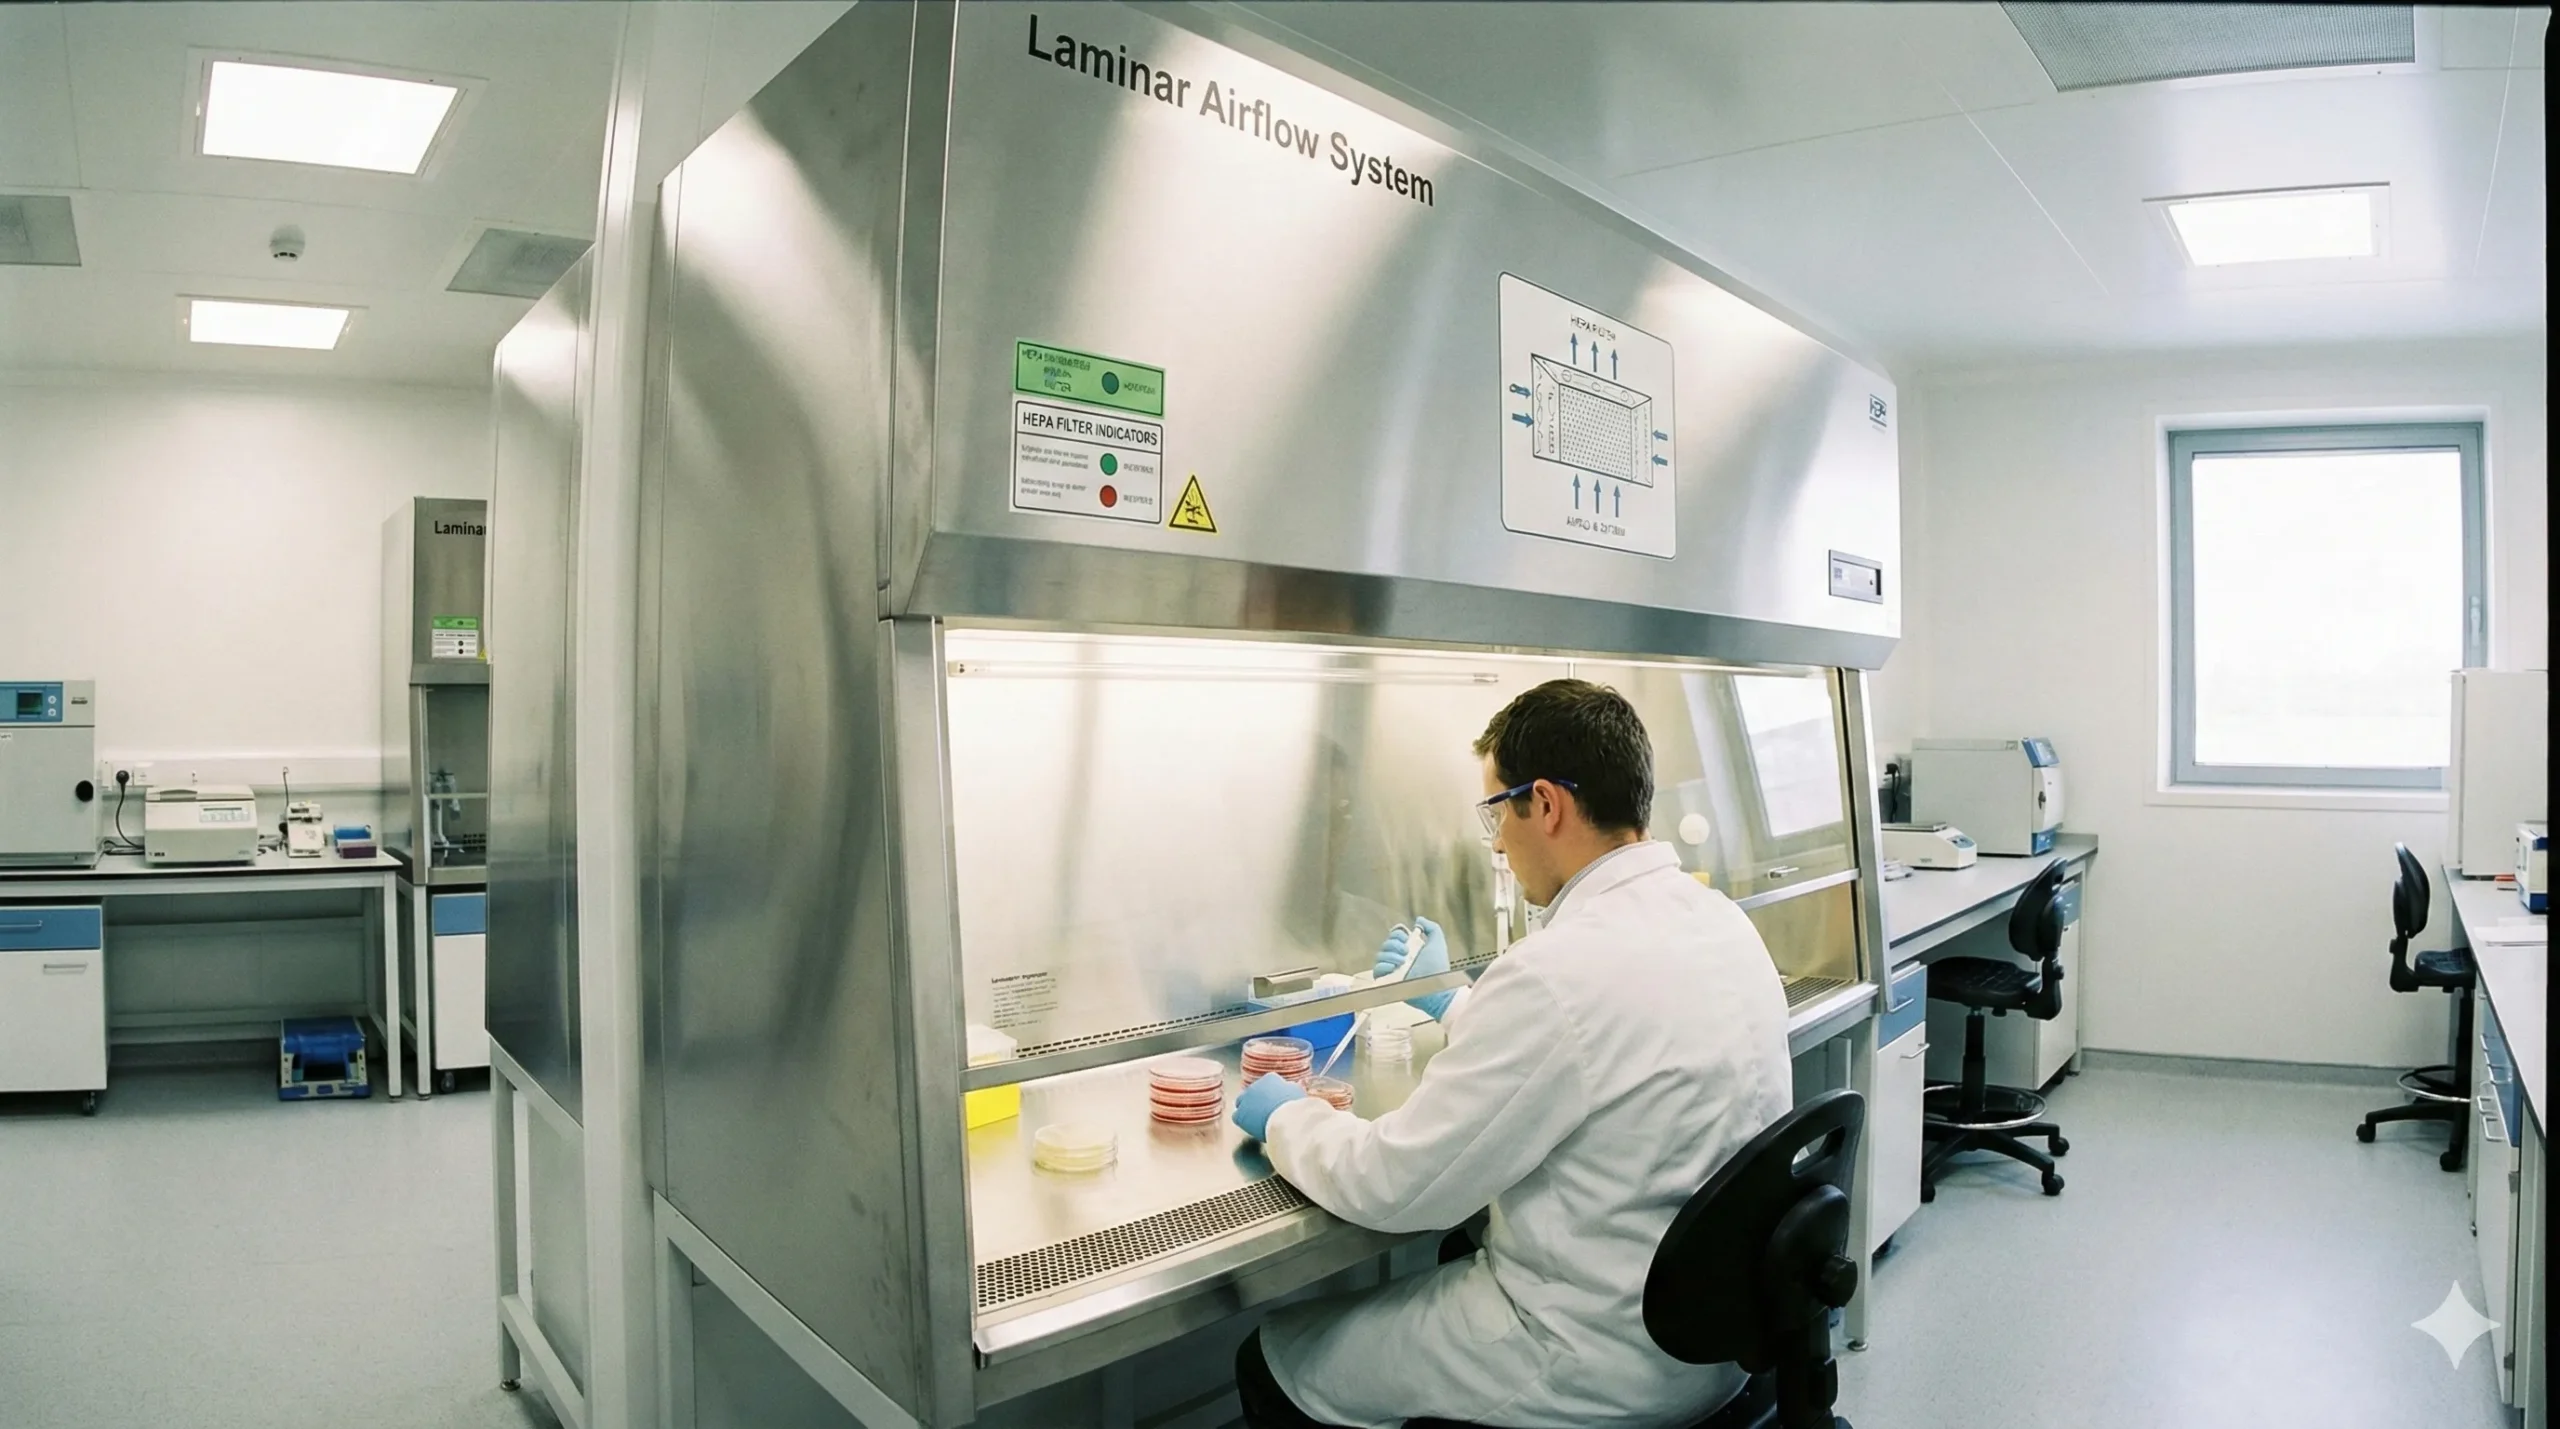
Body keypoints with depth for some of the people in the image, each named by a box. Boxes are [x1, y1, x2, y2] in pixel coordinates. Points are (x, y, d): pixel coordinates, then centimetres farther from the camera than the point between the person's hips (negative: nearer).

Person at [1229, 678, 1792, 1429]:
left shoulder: (1562, 971, -29)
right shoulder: (1720, 919, -1)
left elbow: (1392, 1186, -20)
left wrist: (1286, 1116, -1)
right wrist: (1454, 1002, 27)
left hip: (1609, 1367, -8)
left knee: (1269, 1362, 7)